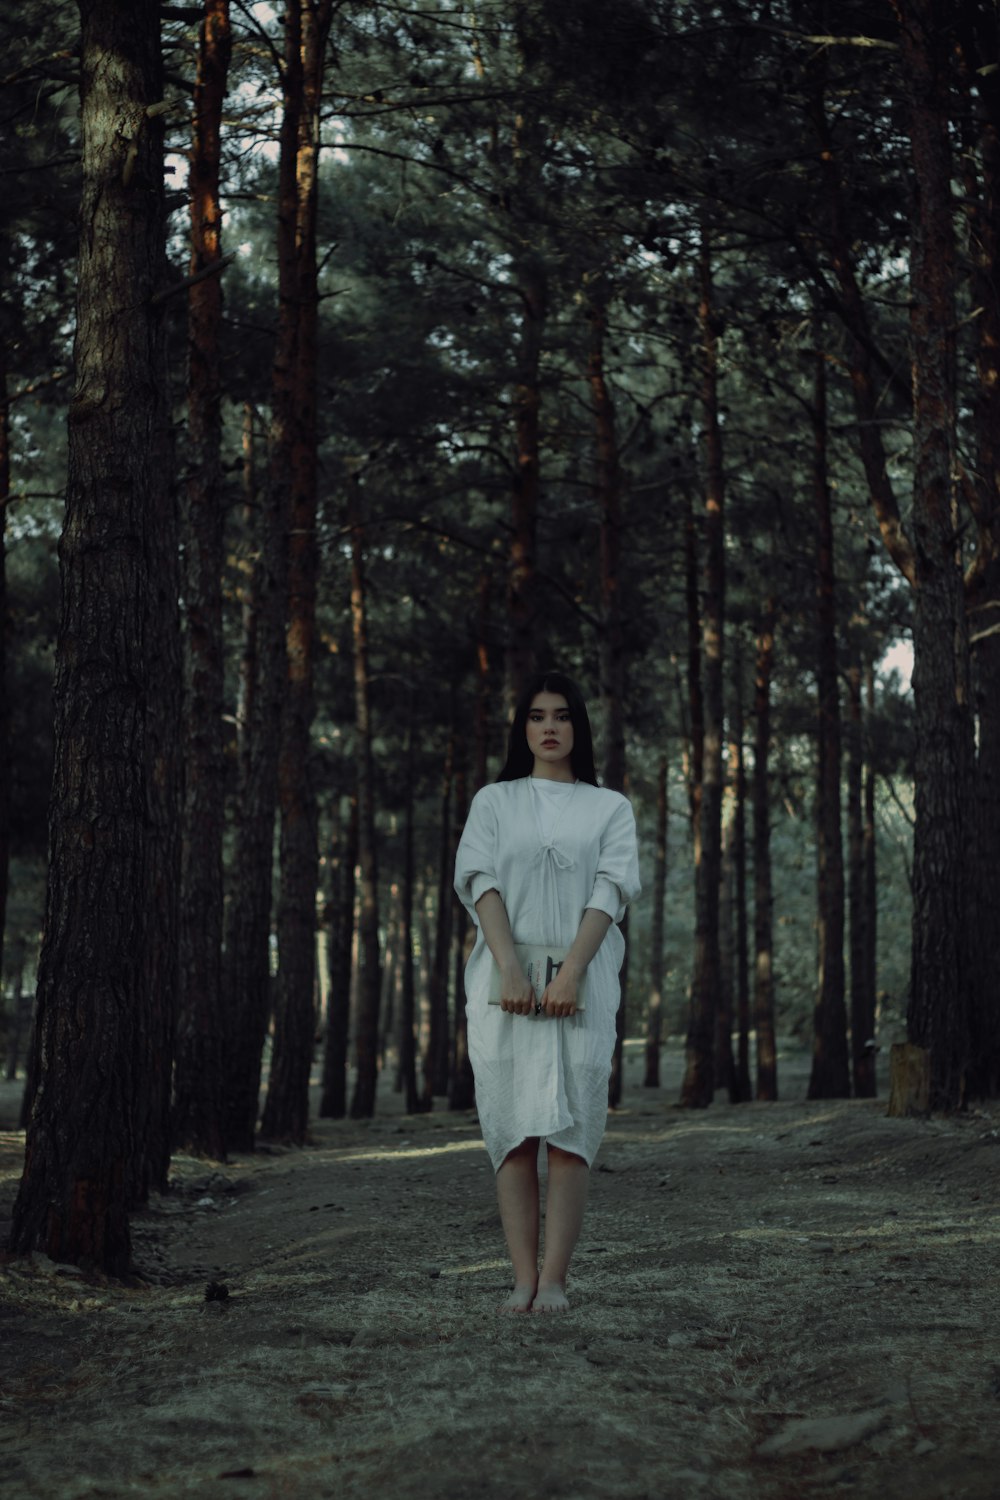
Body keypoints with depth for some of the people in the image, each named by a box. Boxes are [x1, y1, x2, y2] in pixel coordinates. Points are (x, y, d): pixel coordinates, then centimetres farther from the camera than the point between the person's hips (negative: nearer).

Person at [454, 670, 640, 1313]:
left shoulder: (610, 808, 13)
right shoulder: (494, 802, 15)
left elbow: (611, 891, 0)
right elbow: (480, 881, 1)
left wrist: (570, 973, -15)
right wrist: (510, 969, -15)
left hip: (582, 982, -1)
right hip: (504, 978, 1)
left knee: (569, 1125, -8)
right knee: (513, 1126, -3)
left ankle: (555, 1279, -10)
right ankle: (524, 1278, -2)